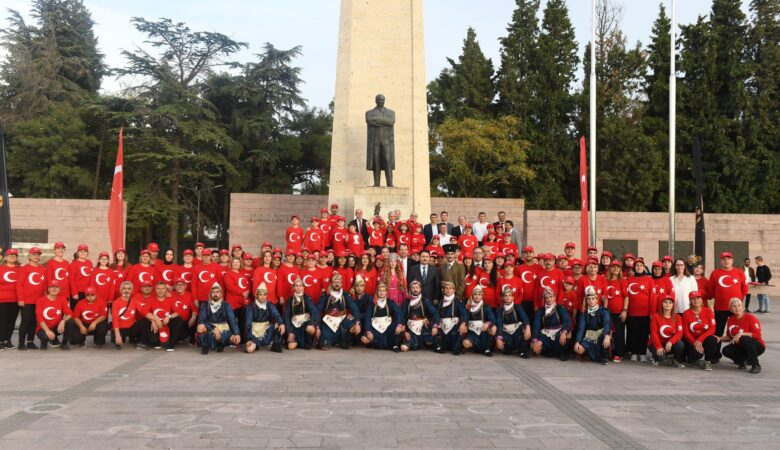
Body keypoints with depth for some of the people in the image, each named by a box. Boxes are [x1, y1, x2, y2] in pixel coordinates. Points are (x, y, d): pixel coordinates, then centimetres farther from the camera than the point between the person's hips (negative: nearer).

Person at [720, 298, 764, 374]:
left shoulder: (750, 318, -14)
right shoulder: (730, 320, 1)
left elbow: (757, 334, -22)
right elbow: (729, 337, 10)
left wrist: (741, 334, -29)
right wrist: (720, 338, -9)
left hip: (757, 346, -5)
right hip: (741, 347, 5)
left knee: (744, 339, -37)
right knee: (726, 351, -21)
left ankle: (756, 366, -23)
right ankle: (742, 361, 7)